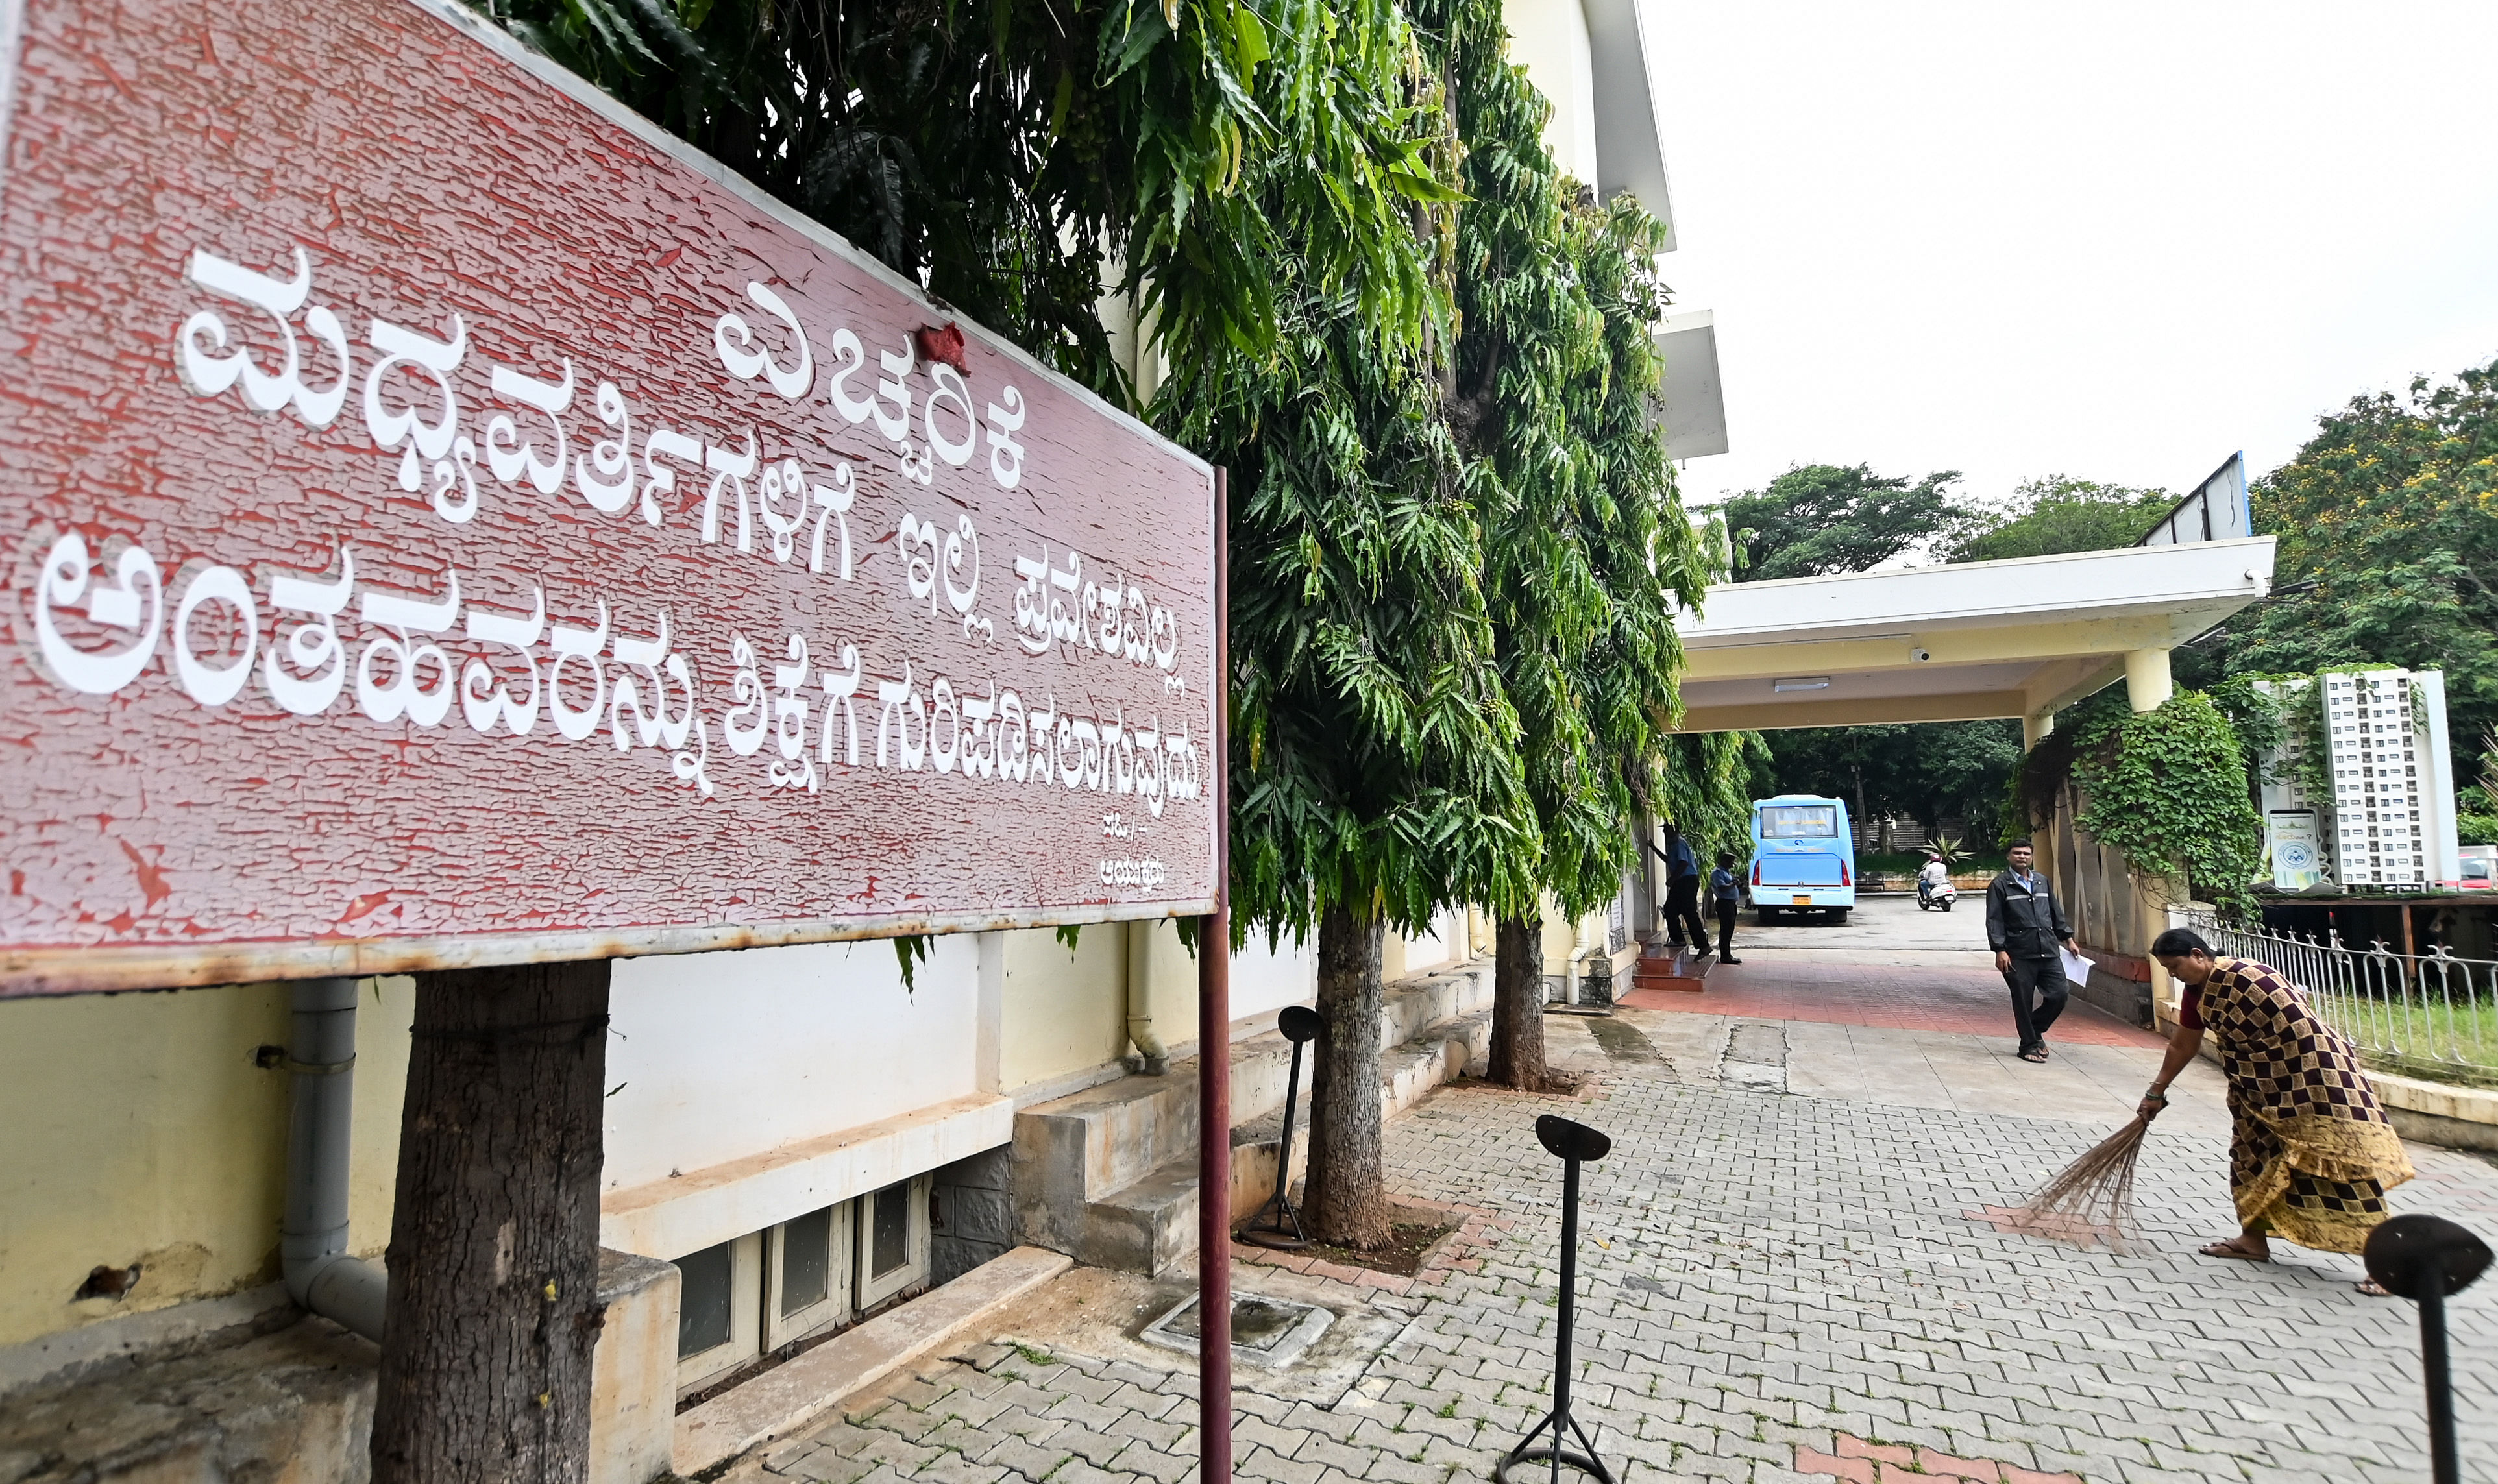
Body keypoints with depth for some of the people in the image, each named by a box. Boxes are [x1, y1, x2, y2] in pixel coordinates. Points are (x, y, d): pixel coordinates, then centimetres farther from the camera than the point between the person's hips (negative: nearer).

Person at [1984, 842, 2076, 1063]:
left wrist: (2068, 939, 18)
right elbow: (1994, 921, -6)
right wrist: (2000, 950, -13)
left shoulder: (2042, 882, 17)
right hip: (2019, 955, -5)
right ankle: (2029, 1045, 15)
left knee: (2060, 994, 0)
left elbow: (2056, 913, 24)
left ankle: (2035, 1029, 24)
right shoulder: (2000, 885, -1)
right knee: (2023, 1001, 1)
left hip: (2048, 952, 5)